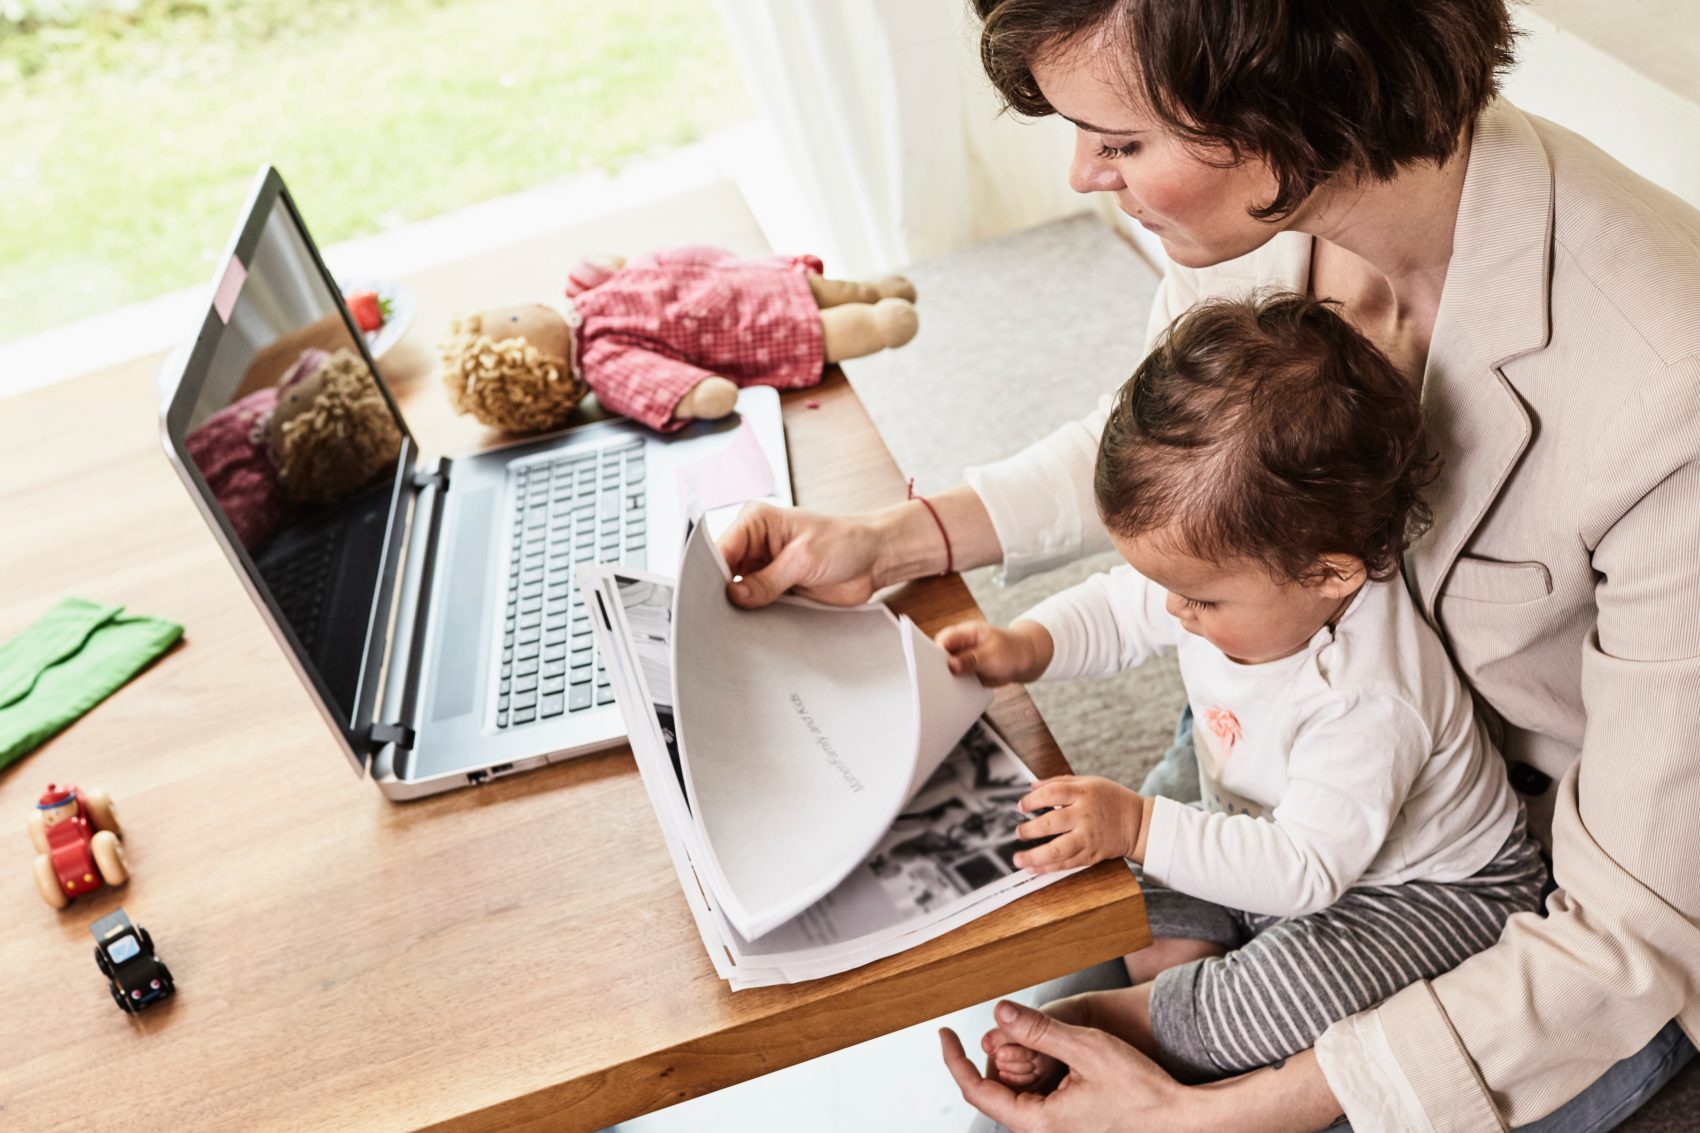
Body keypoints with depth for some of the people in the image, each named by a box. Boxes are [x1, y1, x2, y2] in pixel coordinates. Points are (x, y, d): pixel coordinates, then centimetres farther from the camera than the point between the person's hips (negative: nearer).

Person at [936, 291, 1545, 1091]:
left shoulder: (1365, 707, -40)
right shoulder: (1236, 566, -18)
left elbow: (1306, 870, -34)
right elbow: (1121, 610, -1)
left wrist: (1139, 828, -41)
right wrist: (1021, 648, -19)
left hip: (1430, 887, -8)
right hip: (1274, 843, 8)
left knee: (1287, 996, -30)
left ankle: (1093, 1022, -13)